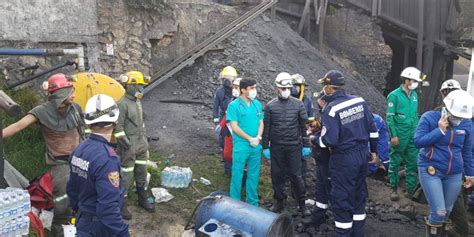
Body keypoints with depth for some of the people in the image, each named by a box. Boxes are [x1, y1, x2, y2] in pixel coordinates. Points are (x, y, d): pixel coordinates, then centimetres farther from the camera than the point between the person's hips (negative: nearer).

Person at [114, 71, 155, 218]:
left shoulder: (138, 101, 10)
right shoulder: (123, 104, -18)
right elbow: (118, 127, -20)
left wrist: (145, 138, 20)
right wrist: (125, 143, -20)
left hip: (141, 144, 8)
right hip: (129, 146, -8)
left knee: (142, 173, 17)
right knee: (127, 176, -1)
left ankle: (142, 199, 32)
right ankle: (121, 204, 13)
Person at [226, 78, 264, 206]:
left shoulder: (257, 104, 8)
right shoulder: (234, 105, -7)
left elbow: (261, 122, 10)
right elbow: (234, 127, -12)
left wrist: (258, 137, -8)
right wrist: (250, 138, -14)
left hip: (256, 147, 5)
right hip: (240, 146, -5)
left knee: (253, 175, 13)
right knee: (237, 175, 3)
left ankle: (253, 203, 26)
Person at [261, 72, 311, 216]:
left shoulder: (298, 105, 0)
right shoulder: (270, 106, 0)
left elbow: (304, 126, 4)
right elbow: (266, 127, 2)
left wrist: (306, 145, 2)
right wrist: (265, 146, 1)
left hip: (294, 146, -1)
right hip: (276, 147, 1)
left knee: (296, 176, 2)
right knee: (277, 175, 10)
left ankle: (302, 203, 16)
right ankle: (279, 201, 25)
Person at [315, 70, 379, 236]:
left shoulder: (332, 108, -18)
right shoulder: (359, 101, 1)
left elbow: (329, 140, -21)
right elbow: (372, 128, 6)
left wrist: (313, 140, -2)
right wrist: (374, 150, 17)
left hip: (344, 159, -7)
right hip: (362, 154, 7)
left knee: (341, 199, 6)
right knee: (359, 194, 19)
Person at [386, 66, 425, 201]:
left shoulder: (414, 94, 10)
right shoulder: (394, 95, -10)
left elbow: (415, 114, 17)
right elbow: (390, 117, -11)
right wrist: (393, 135, -15)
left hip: (413, 135, 6)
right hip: (399, 135, -6)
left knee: (412, 163, 7)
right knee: (395, 162, 5)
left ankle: (410, 189, 18)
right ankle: (394, 189, 17)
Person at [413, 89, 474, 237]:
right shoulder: (429, 118, -11)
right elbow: (418, 142, -15)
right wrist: (440, 130, -21)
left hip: (454, 174, 4)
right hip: (430, 170, -4)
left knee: (447, 211, 14)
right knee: (439, 212, -9)